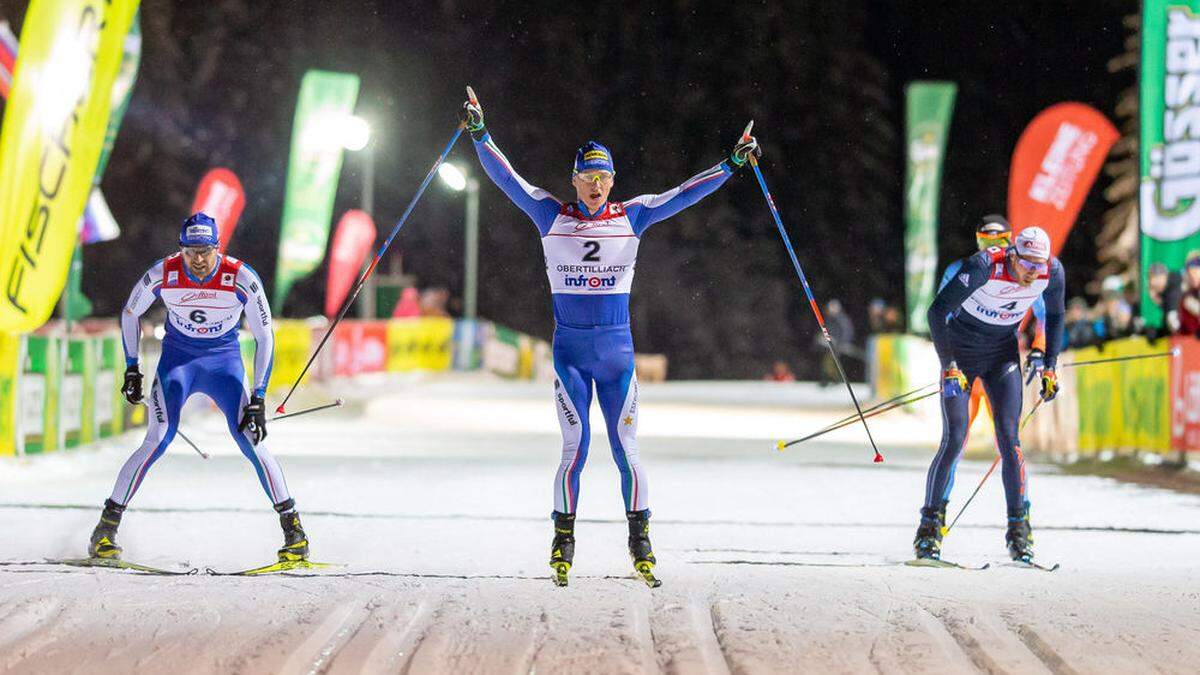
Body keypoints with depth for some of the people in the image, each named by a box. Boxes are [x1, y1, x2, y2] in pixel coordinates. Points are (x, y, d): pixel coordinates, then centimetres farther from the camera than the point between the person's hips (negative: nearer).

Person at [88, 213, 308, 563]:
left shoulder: (242, 279, -21)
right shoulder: (163, 274, -19)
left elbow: (264, 338, -13)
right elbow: (130, 313, 2)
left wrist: (258, 399, -16)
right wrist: (131, 369, 3)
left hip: (225, 362, 0)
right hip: (177, 360, 0)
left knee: (250, 441, -14)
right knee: (157, 442, -15)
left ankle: (293, 528, -5)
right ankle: (106, 528, -6)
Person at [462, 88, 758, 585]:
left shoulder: (631, 217, 5)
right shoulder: (552, 217, 2)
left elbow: (685, 193, 7)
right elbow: (506, 178, -1)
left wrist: (732, 164, 4)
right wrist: (480, 136, -9)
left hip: (618, 351, 1)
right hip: (570, 351, -1)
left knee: (626, 450, 0)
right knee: (575, 448, -7)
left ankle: (640, 540, 10)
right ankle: (563, 541, 5)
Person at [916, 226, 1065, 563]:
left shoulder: (1052, 271, -17)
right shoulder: (984, 266, -31)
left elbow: (1054, 316, 4)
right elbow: (937, 311, -27)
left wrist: (1050, 367, 0)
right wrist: (948, 365, -30)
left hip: (1002, 353, 3)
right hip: (960, 352, -3)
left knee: (1008, 437, -9)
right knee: (954, 440, -10)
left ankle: (1019, 528, -2)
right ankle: (929, 527, 2)